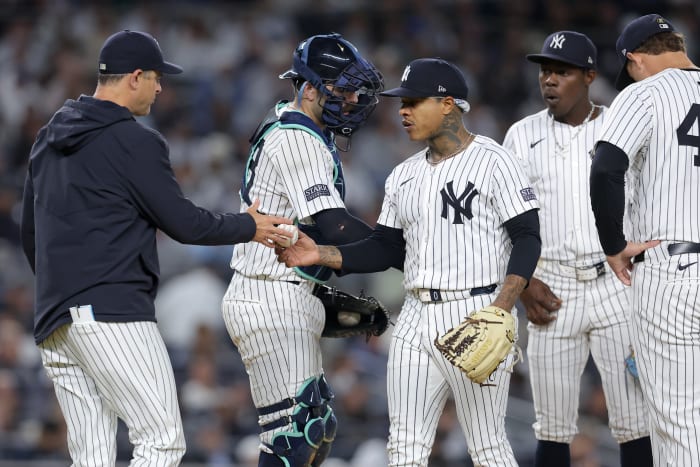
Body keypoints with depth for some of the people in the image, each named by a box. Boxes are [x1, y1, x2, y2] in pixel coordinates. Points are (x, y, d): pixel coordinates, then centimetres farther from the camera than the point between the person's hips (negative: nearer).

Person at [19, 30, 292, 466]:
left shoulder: (48, 140, 18)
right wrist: (248, 227, 11)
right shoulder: (135, 142, -7)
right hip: (114, 315, -9)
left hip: (53, 323, 9)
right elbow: (184, 222, -5)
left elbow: (30, 233, 24)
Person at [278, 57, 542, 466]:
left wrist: (501, 309, -23)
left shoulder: (493, 162, -7)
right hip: (417, 317, 7)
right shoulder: (404, 175, 15)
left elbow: (527, 238, -11)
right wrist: (321, 255, 1)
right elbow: (385, 249, 16)